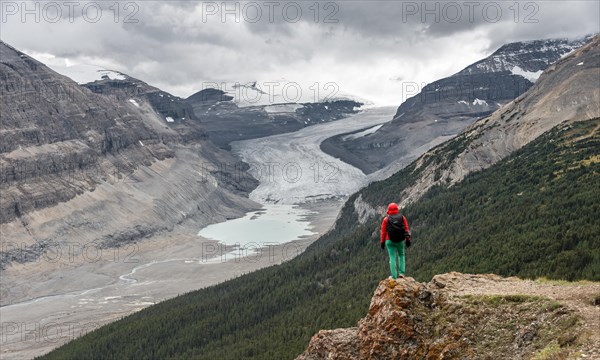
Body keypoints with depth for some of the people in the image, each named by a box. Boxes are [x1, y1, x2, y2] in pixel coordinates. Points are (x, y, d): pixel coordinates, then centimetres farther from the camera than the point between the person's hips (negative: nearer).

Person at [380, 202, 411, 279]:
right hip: (400, 241, 1)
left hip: (390, 241, -1)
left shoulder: (386, 219, -4)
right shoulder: (402, 217, -1)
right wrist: (408, 239, 6)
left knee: (392, 257, 4)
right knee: (401, 255, 20)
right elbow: (406, 229, -1)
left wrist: (382, 242, 5)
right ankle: (401, 272, 11)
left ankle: (394, 276, 2)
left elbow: (383, 232, -2)